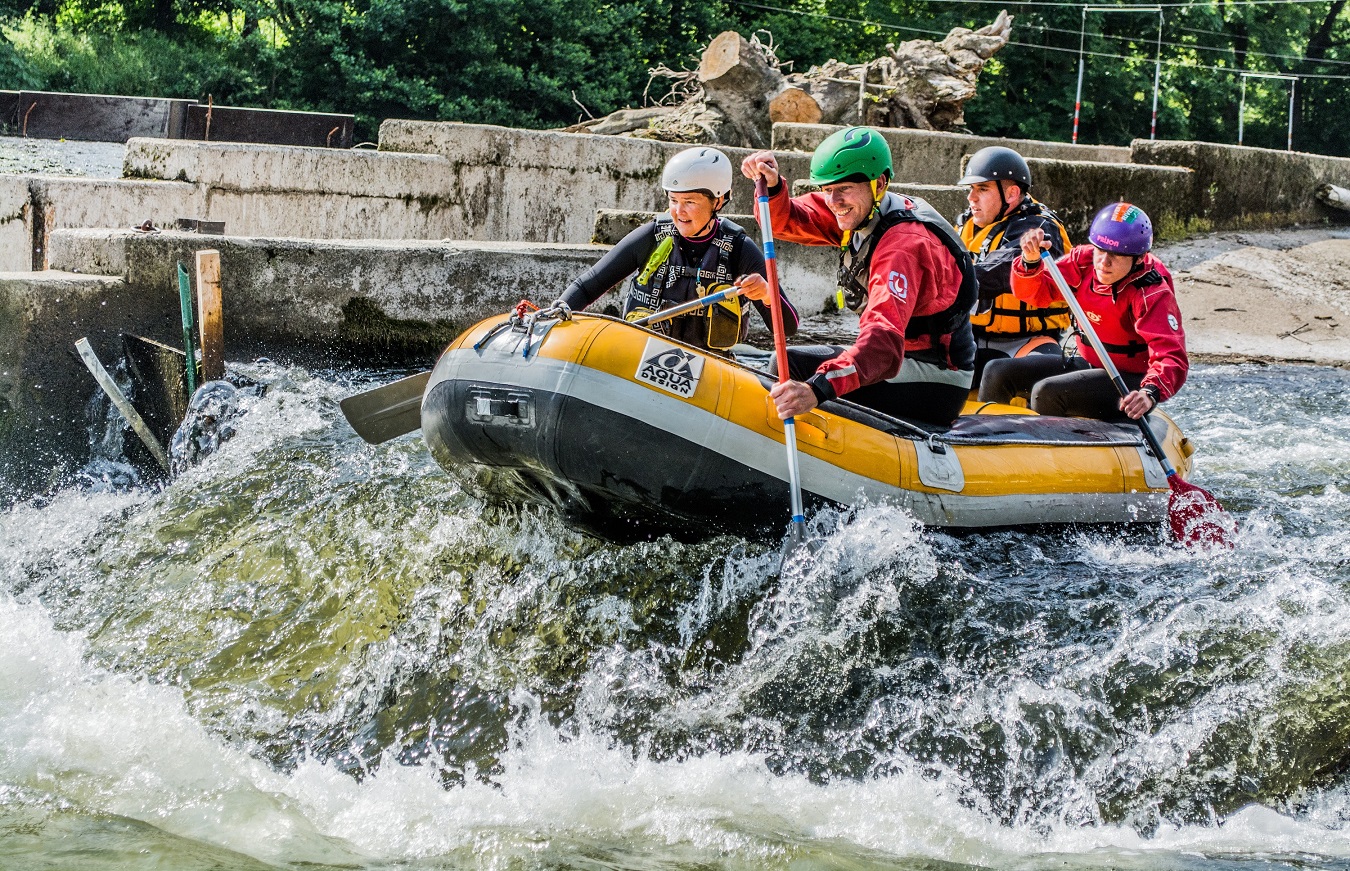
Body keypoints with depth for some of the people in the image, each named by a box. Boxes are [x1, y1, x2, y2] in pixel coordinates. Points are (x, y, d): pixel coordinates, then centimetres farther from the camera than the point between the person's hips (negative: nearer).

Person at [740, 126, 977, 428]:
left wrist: (818, 389, -54)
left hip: (934, 388, -9)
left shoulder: (905, 243, -26)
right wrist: (771, 186, -21)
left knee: (792, 365, -22)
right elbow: (786, 220, 3)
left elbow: (885, 338, -40)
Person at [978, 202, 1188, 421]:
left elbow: (1172, 357, -32)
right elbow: (1036, 293, -2)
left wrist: (1150, 393, -53)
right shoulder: (1084, 260, -6)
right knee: (997, 373, 1)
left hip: (1130, 382, -7)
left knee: (1047, 392, -30)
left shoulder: (1152, 294, -24)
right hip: (1087, 364, 7)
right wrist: (1030, 262, -25)